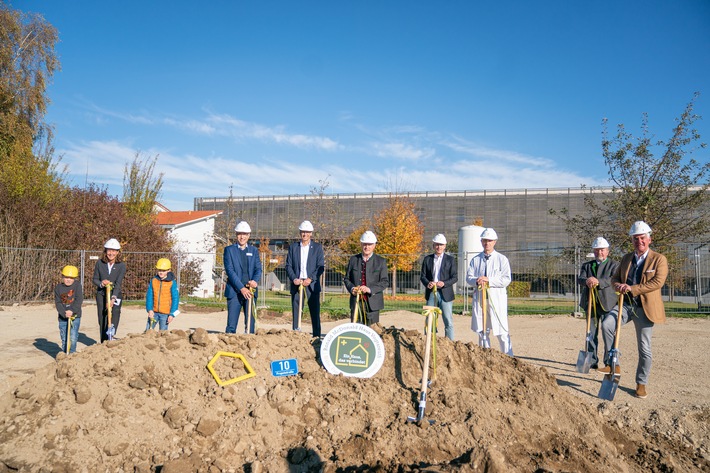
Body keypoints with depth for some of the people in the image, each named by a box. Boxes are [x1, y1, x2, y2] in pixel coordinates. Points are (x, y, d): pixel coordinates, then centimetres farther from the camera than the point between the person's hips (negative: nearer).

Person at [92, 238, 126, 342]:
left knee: (114, 319, -10)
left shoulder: (121, 265, -9)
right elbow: (95, 279, 5)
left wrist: (113, 298, -25)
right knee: (102, 321, 3)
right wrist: (101, 283, -18)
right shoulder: (99, 263, -3)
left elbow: (118, 283, -15)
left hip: (116, 295, -1)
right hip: (101, 295, 2)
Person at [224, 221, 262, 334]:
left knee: (250, 323, 3)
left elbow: (258, 269, 6)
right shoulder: (229, 250, 5)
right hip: (234, 291, -3)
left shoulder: (254, 250, 15)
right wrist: (241, 288, -15)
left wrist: (255, 281, -16)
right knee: (231, 325, -3)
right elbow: (230, 270, -5)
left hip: (250, 290, 3)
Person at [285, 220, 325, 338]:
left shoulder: (317, 247, 7)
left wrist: (310, 279, -13)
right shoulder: (293, 247, 12)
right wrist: (294, 279, -10)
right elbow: (288, 266, 7)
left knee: (315, 314, 1)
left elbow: (321, 266, -1)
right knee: (296, 313, 2)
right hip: (297, 284, 1)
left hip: (312, 285, -1)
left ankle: (317, 337, 6)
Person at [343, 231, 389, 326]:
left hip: (372, 302, -2)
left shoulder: (381, 261, 4)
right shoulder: (353, 259, 11)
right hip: (356, 301, 2)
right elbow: (346, 278, 13)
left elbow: (385, 282, -2)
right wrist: (351, 288, -8)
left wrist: (370, 289, -16)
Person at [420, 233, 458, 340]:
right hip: (431, 293, 2)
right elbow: (422, 276, 7)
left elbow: (455, 277, 0)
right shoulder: (427, 259, 9)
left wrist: (444, 283, -17)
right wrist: (427, 283, -15)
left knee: (448, 322, -1)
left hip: (445, 294, -2)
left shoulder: (450, 259, 4)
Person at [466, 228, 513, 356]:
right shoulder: (475, 259, 12)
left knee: (502, 331, -6)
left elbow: (506, 280, -6)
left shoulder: (502, 259, 3)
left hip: (497, 298, -3)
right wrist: (477, 281, -15)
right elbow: (468, 277, 6)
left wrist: (488, 280, -16)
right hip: (479, 297, 4)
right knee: (481, 330, 9)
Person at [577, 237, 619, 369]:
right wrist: (586, 281, -25)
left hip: (607, 304, -4)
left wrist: (598, 281, -28)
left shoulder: (614, 264, 5)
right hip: (591, 304, 4)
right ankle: (592, 361, 16)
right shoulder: (586, 265, 16)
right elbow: (579, 279, -1)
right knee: (591, 333, 8)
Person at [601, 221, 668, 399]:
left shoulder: (659, 259, -3)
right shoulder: (626, 258, 13)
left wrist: (632, 289, -21)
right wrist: (618, 285, -8)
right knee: (606, 324, -24)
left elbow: (658, 282, -15)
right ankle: (611, 363, -10)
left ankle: (642, 383, 19)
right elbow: (615, 277, 17)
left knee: (644, 348, 4)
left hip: (644, 308, -3)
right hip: (626, 304, 3)